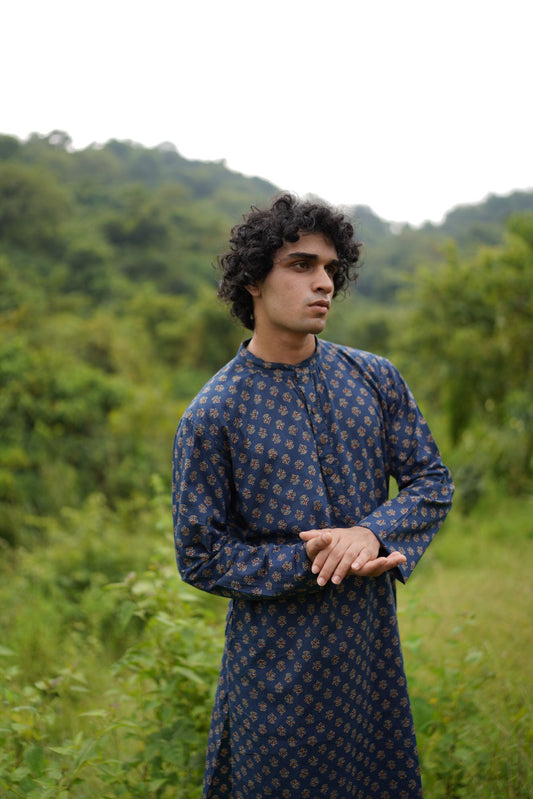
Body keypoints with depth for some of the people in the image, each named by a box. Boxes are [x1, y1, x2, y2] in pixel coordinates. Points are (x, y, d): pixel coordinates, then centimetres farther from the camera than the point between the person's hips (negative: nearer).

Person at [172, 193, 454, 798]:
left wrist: (373, 532, -18)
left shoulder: (376, 379, 1)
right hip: (277, 655, -4)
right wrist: (312, 563, -19)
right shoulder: (211, 415, -11)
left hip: (374, 642, 4)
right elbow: (200, 557, -9)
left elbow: (431, 481, 3)